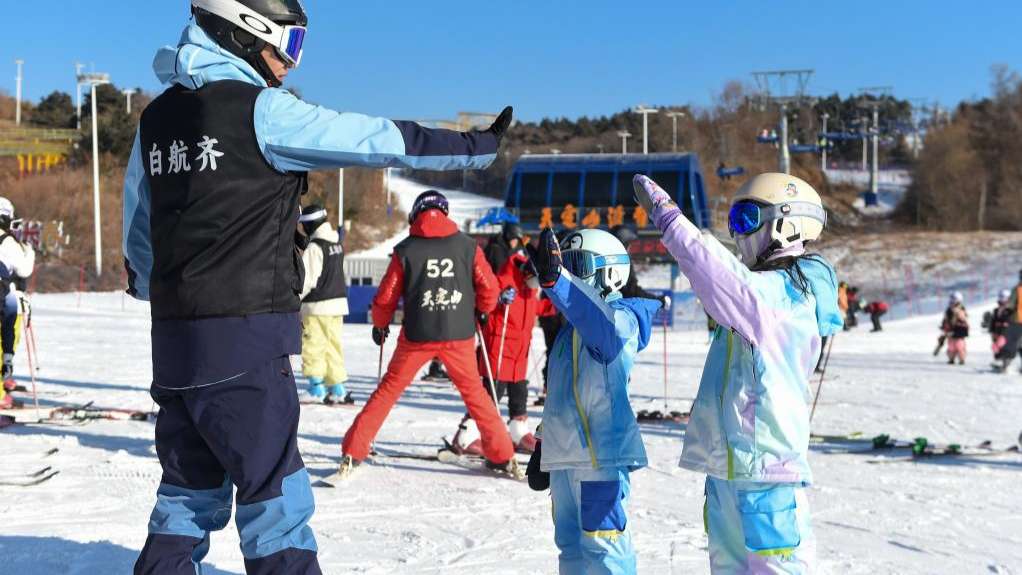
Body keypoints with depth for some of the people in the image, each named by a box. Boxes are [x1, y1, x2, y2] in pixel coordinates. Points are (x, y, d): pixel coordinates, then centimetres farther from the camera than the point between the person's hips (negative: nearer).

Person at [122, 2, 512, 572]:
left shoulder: (158, 118, 12)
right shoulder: (262, 111, -10)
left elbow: (138, 231, 19)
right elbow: (377, 139, -8)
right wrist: (475, 146, 1)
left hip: (176, 337, 7)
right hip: (244, 337, -7)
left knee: (190, 490, 16)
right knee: (275, 493, 0)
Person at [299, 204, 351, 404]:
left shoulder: (315, 247, -14)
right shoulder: (337, 243, 10)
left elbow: (307, 280, -15)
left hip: (318, 305, -8)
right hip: (338, 302, 8)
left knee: (313, 347, -1)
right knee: (333, 345, 12)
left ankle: (317, 387, -3)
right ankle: (337, 389, 13)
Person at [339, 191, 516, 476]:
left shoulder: (405, 249, -1)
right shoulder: (467, 245, 1)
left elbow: (385, 297, 2)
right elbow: (489, 289, 3)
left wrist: (380, 325, 21)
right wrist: (480, 311, 25)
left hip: (417, 335, -1)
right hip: (459, 335, 1)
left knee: (389, 389, 11)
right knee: (474, 391, 17)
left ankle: (353, 453, 8)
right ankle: (502, 455, 18)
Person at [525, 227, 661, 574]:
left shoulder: (622, 316, -10)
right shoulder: (571, 327, 19)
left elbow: (602, 323, -37)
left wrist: (554, 279, -51)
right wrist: (544, 446, 26)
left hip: (602, 454, -9)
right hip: (564, 454, 9)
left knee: (602, 546, -7)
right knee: (571, 545, 16)